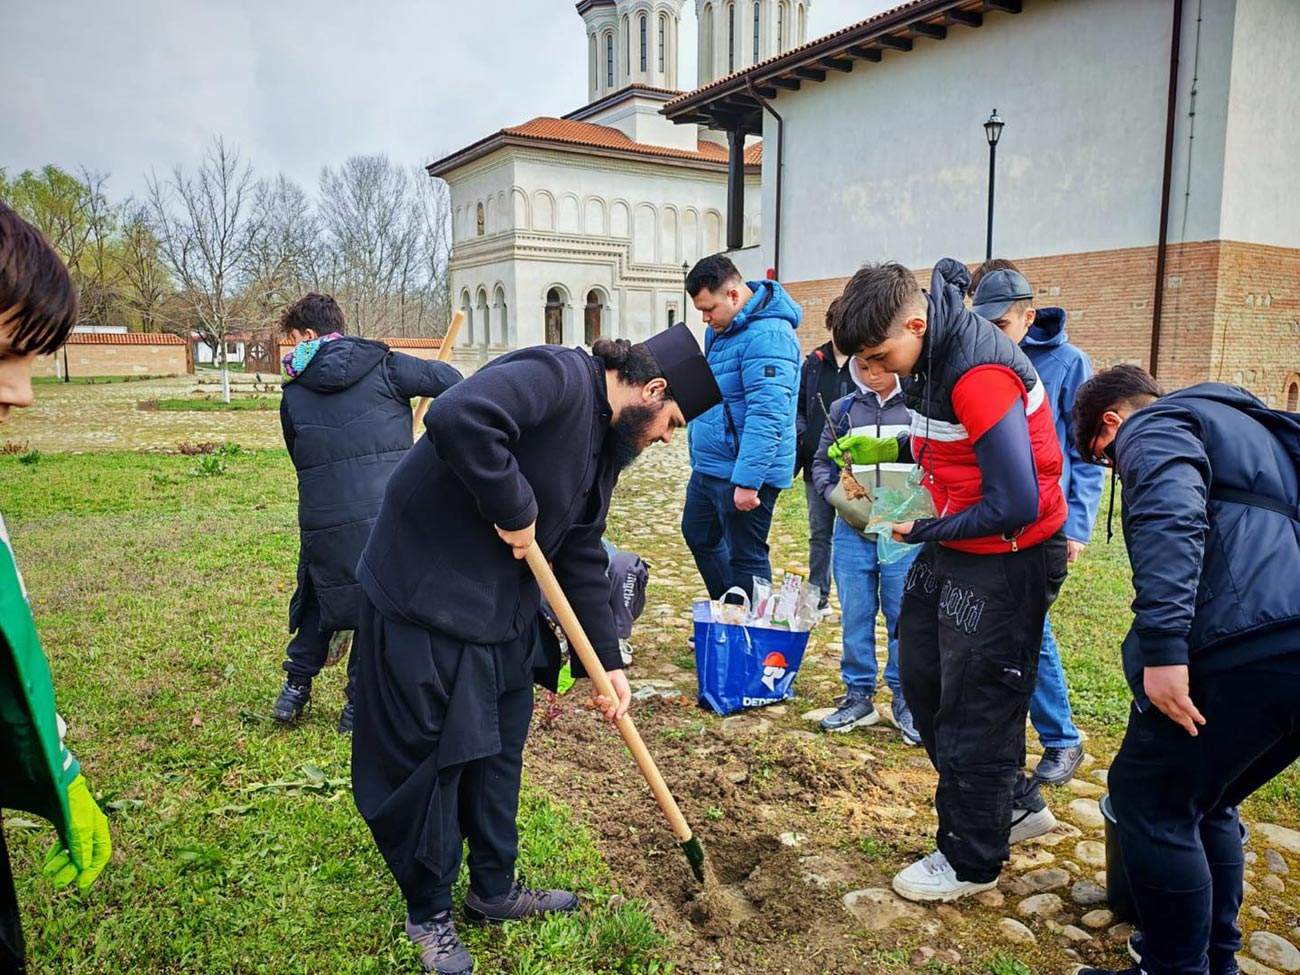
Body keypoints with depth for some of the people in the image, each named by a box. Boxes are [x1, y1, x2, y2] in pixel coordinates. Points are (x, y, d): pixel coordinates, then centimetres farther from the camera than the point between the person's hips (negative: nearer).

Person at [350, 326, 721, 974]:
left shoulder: (606, 440, 10)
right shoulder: (558, 378, -20)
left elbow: (582, 556, 12)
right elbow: (456, 417, -38)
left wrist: (608, 661, 9)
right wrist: (515, 510, -26)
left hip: (503, 612, 9)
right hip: (423, 598, -9)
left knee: (498, 751, 18)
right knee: (425, 759, 6)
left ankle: (494, 890, 38)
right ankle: (429, 914, 27)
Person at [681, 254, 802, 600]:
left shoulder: (767, 336, -21)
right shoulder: (721, 330, 11)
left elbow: (766, 416, -28)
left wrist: (747, 480, -31)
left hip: (742, 472, -11)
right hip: (708, 466, 11)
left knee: (745, 558, 1)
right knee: (698, 536, 23)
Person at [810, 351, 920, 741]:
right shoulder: (843, 410, 9)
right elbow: (821, 462, 15)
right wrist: (832, 494, -3)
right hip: (852, 534, 2)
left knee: (904, 619, 4)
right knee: (855, 618, 8)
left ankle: (905, 700, 18)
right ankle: (858, 697, 21)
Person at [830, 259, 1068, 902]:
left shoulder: (980, 373, -29)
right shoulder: (933, 353, 0)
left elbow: (1015, 505, -29)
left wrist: (927, 532, -15)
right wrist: (890, 448, 0)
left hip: (1008, 561, -10)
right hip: (954, 548, 10)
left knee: (975, 708, 3)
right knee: (922, 675, 18)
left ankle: (971, 861, 24)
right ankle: (1015, 805, 36)